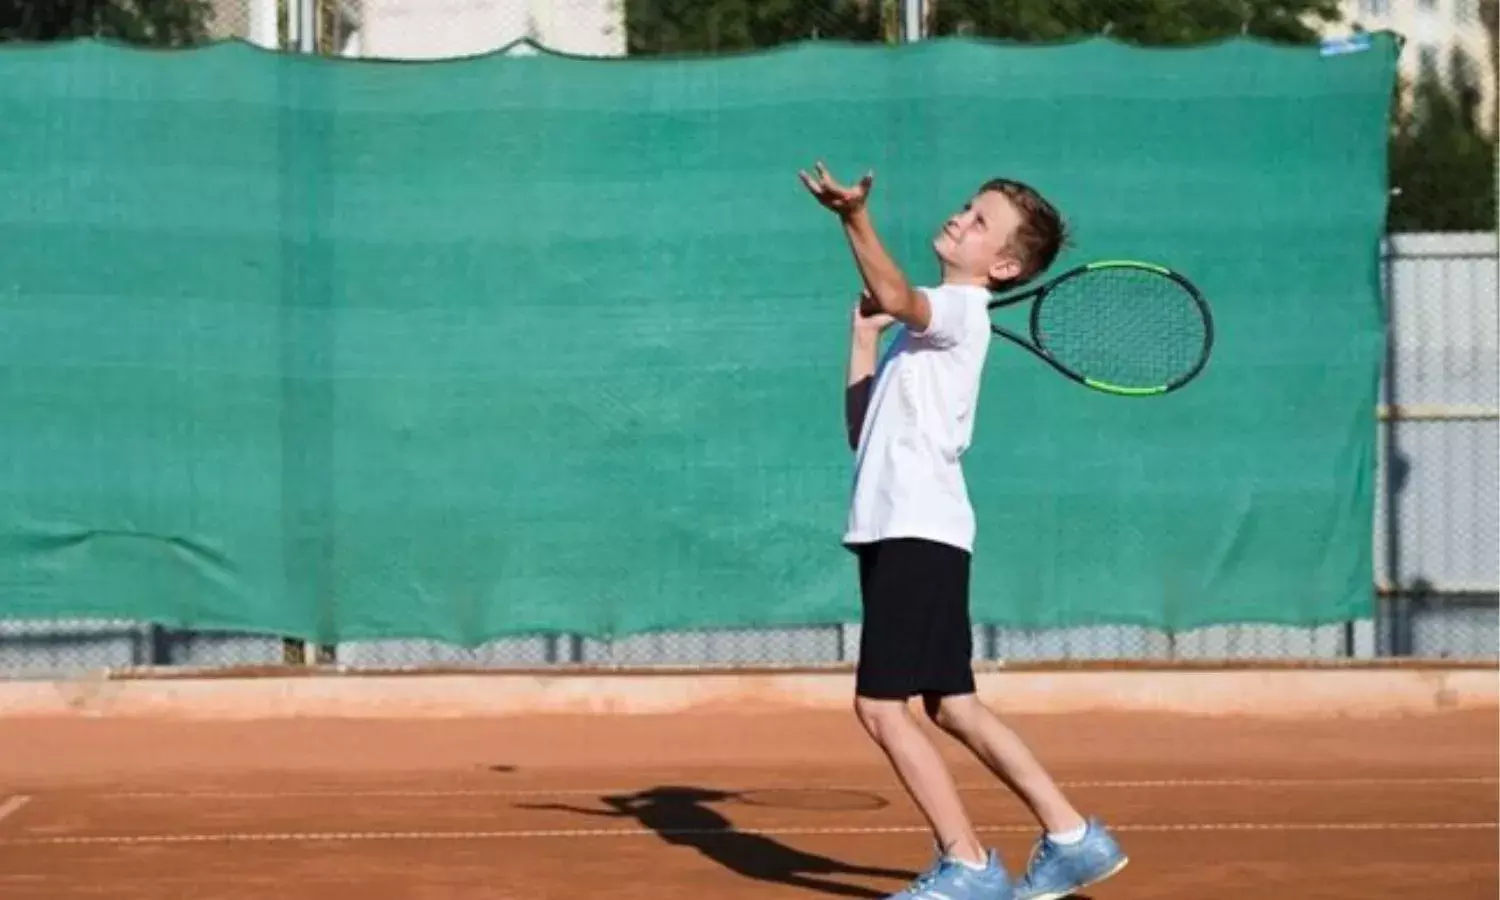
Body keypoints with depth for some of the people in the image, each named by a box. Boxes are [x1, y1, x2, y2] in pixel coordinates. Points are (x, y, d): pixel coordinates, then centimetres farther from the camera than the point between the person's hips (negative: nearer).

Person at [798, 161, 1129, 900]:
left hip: (920, 533, -10)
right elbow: (863, 430, 19)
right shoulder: (926, 322, 21)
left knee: (880, 704, -11)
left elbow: (896, 297, -31)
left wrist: (855, 219, -43)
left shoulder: (960, 310, -7)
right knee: (951, 706, 13)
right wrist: (865, 333, 14)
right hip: (898, 530, 10)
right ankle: (1072, 839, 18)